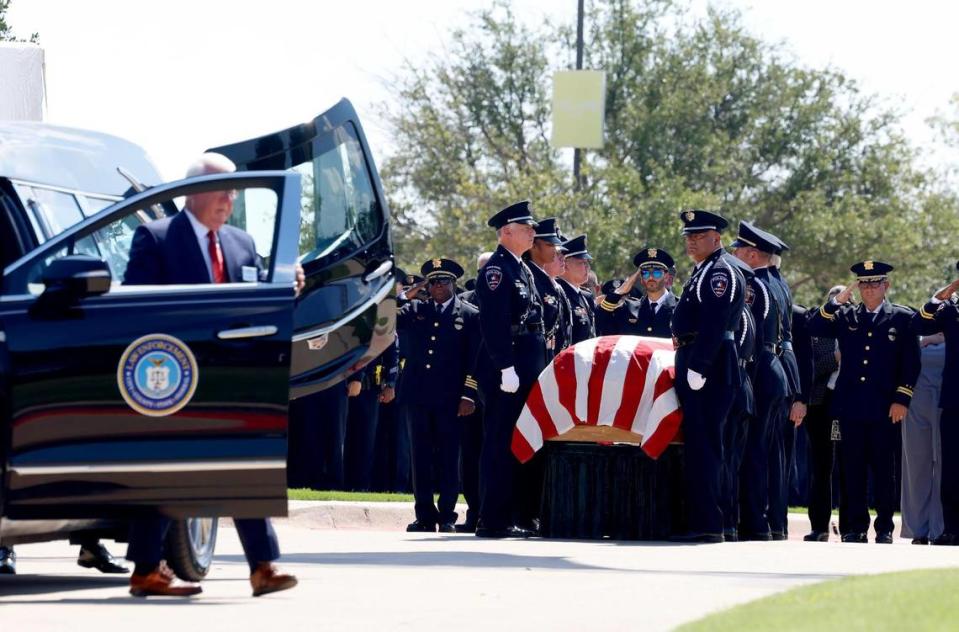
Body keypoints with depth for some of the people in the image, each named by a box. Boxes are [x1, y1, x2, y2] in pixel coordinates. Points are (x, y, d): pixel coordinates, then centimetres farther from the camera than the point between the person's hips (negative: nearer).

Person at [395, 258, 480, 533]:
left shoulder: (470, 316, 4)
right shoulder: (415, 310, 13)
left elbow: (475, 359, 0)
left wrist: (469, 395, -8)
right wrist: (406, 296, -4)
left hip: (450, 399, -3)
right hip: (419, 396, 3)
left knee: (449, 458, 0)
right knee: (421, 458, 4)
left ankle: (447, 516, 6)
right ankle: (425, 517, 9)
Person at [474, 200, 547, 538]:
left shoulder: (523, 270, 20)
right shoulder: (496, 269, -10)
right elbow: (493, 323, -19)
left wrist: (539, 368, 20)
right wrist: (506, 368, -23)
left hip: (527, 371, 10)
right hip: (506, 370, -10)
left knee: (519, 444, 11)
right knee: (500, 444, -8)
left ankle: (509, 516, 16)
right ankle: (492, 521, -6)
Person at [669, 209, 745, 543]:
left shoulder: (721, 271, -11)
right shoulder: (704, 271, 21)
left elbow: (713, 324, -21)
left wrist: (698, 366, -25)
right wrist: (684, 352, 21)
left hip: (708, 367, -11)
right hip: (696, 363, 11)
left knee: (703, 444, -11)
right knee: (697, 444, 11)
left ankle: (707, 523, -13)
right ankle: (699, 521, 15)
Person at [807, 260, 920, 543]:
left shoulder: (902, 318, 5)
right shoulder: (845, 316, 13)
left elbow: (911, 364, 2)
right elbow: (814, 327, 1)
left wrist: (902, 400, -6)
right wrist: (837, 302, -7)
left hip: (885, 408, -2)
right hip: (851, 408, 2)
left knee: (883, 469, 2)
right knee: (852, 470, 3)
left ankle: (885, 528, 8)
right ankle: (855, 527, 8)